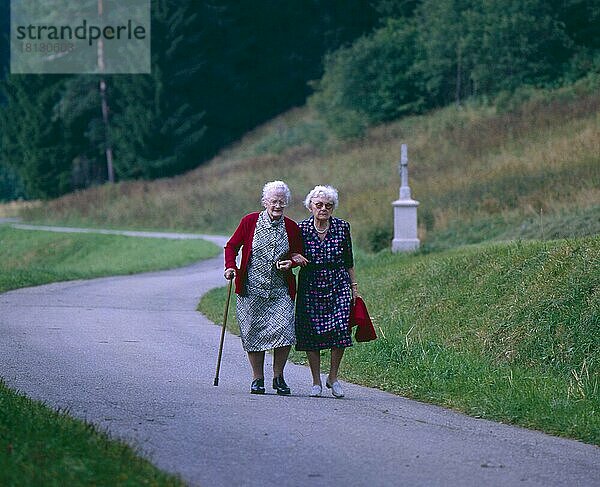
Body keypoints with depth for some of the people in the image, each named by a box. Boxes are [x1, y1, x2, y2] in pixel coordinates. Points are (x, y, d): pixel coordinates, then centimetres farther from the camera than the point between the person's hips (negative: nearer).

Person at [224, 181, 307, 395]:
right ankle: (257, 379, 15)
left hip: (280, 290, 1)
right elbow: (232, 246, 7)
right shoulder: (249, 222, 1)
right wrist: (231, 266, -10)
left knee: (284, 329, -13)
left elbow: (298, 255, 17)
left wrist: (291, 263, -6)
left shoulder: (291, 227, 7)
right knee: (253, 332, 1)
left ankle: (278, 376, 3)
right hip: (252, 289, -1)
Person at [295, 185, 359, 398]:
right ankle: (316, 381, 11)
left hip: (338, 286, 0)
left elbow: (348, 261, 10)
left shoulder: (342, 227, 1)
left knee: (340, 328, -13)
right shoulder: (301, 229, -3)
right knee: (311, 333, -2)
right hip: (310, 287, 0)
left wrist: (354, 286, 11)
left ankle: (333, 377, 4)